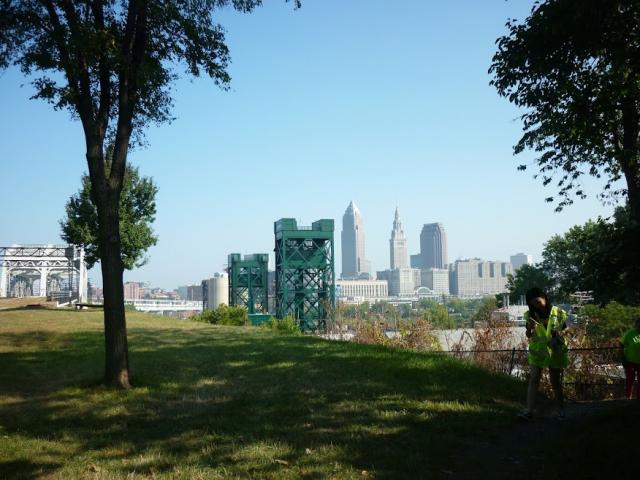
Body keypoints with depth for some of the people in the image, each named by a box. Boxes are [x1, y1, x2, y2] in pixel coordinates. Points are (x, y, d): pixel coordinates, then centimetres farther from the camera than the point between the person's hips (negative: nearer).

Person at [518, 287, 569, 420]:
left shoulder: (558, 313, -5)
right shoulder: (531, 315, -3)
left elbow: (564, 330, 7)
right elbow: (528, 336, 0)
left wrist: (560, 334, -15)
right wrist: (530, 329, -21)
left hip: (555, 352, 0)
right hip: (537, 352, 0)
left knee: (556, 381, 10)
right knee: (533, 380, -8)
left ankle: (560, 409, 24)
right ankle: (529, 410, -11)